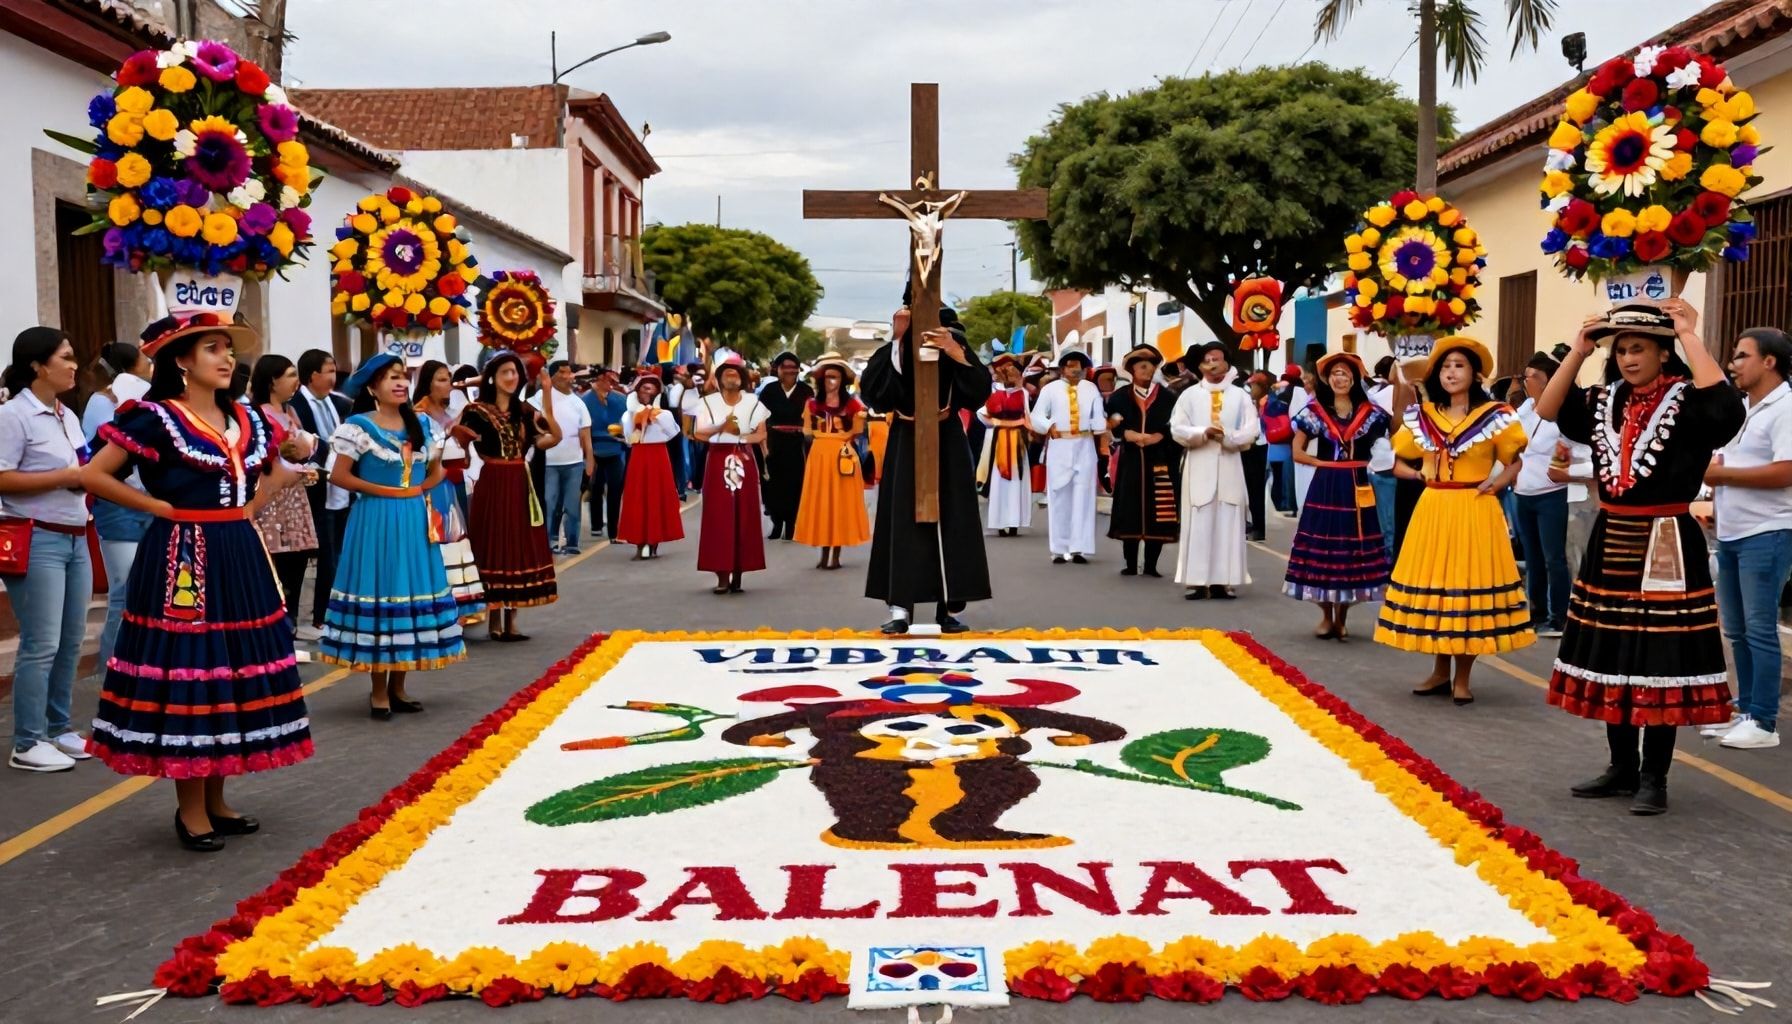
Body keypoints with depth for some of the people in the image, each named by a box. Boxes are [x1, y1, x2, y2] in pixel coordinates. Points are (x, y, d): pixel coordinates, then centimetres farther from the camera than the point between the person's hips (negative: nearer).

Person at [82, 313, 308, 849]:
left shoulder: (248, 419, 10)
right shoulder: (155, 417, -8)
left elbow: (276, 471, 27)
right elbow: (94, 475, -11)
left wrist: (250, 508, 10)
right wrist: (160, 506, -9)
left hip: (238, 558, 7)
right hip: (184, 559, -7)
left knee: (234, 673, 10)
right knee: (188, 674, -1)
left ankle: (216, 801, 22)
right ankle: (191, 810, 10)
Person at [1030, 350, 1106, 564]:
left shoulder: (1091, 388, 10)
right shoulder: (1050, 389, 3)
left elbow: (1098, 417, 6)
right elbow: (1037, 416, -1)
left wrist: (1103, 442, -7)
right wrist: (1049, 426, -20)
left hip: (1085, 446, 2)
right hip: (1059, 446, -1)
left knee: (1083, 496, -2)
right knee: (1059, 497, 1)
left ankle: (1079, 548, -1)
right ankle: (1059, 549, 6)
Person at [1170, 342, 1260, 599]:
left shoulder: (1240, 396, 7)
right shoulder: (1189, 394, 6)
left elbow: (1250, 433, 0)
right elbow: (1177, 429, -2)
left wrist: (1227, 436, -16)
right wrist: (1203, 433, -16)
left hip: (1229, 467, 1)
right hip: (1199, 466, -1)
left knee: (1228, 523, 0)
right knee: (1198, 524, -3)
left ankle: (1223, 581, 4)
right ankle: (1196, 581, -1)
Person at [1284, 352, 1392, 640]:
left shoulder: (1370, 412, 5)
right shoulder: (1315, 411, 3)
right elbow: (1298, 452, 2)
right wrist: (1325, 463, -5)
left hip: (1357, 489, 1)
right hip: (1325, 488, 0)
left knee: (1353, 550, 4)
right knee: (1323, 549, 1)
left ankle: (1342, 618, 16)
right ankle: (1326, 616, 14)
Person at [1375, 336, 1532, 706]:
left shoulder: (1494, 415, -3)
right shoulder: (1424, 415, 9)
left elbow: (1520, 460, -3)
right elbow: (1401, 452, 12)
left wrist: (1495, 484, -14)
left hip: (1474, 511, -4)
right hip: (1433, 510, 4)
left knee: (1470, 586, -1)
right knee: (1433, 586, 8)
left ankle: (1462, 678, 9)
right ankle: (1440, 672, 21)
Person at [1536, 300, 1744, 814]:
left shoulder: (1686, 402, -9)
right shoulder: (1605, 401, 9)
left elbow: (1726, 408, -29)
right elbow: (1548, 409, 2)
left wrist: (1691, 336, -23)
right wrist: (1580, 349, -3)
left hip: (1665, 549, -6)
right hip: (1610, 544, 6)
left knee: (1660, 662, 0)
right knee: (1610, 658, 11)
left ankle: (1653, 777, 12)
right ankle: (1622, 768, 23)